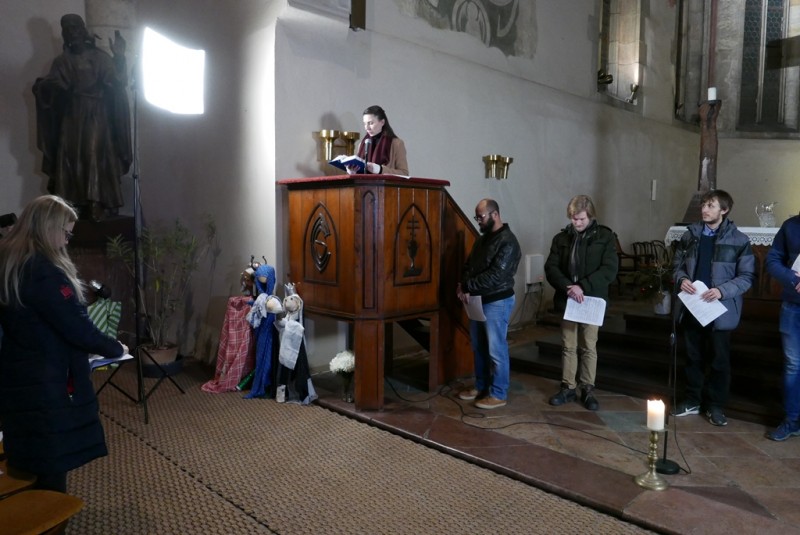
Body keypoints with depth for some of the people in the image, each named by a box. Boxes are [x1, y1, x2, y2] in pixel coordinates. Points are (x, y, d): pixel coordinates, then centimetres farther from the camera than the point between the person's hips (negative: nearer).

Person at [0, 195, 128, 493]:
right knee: (54, 460, 6)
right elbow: (76, 327, -22)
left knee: (31, 456, 20)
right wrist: (115, 349, -7)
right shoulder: (43, 270, -22)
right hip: (47, 383, -9)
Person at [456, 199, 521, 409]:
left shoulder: (508, 242, -16)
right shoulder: (482, 239, 12)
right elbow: (468, 265, 13)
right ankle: (481, 386, 29)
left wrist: (467, 287, -19)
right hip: (478, 300, 9)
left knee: (496, 349, -1)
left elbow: (495, 276, -24)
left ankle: (499, 394, 10)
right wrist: (463, 286, -6)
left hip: (497, 302, -9)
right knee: (478, 347, 15)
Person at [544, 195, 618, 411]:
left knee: (589, 347, 7)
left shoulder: (605, 237, -3)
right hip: (567, 300, 2)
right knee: (568, 346, 9)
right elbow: (551, 267, -1)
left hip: (592, 300, -2)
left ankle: (588, 390, 17)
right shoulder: (561, 238, 4)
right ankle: (568, 388, 19)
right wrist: (567, 287, -18)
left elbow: (609, 269, -11)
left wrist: (582, 286, -21)